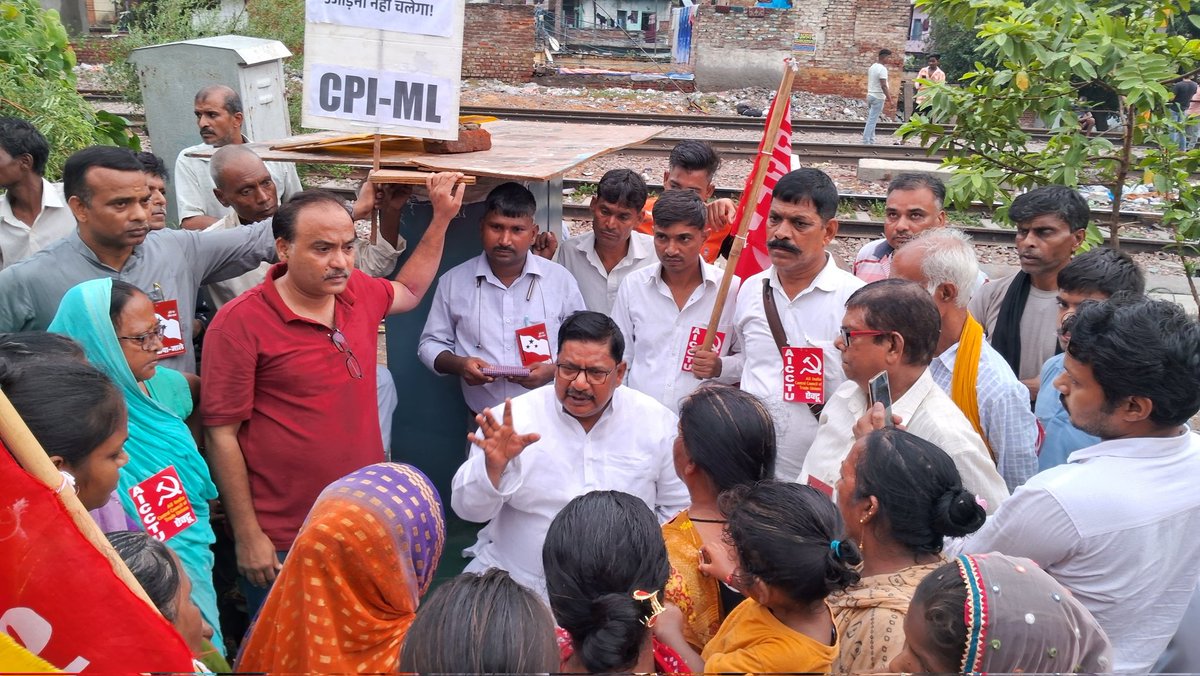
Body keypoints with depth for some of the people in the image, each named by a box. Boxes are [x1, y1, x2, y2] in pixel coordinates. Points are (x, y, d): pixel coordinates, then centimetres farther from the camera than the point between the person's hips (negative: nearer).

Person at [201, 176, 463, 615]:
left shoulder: (359, 293, 1)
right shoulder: (239, 323, -16)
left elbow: (408, 291, 25)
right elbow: (221, 434, -13)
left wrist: (442, 218, 20)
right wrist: (247, 537, -12)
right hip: (282, 545, -5)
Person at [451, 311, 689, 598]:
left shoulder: (657, 422, 0)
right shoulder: (515, 418, -5)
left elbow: (677, 508, 10)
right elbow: (468, 509, -5)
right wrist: (493, 466, -25)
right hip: (514, 582, 0)